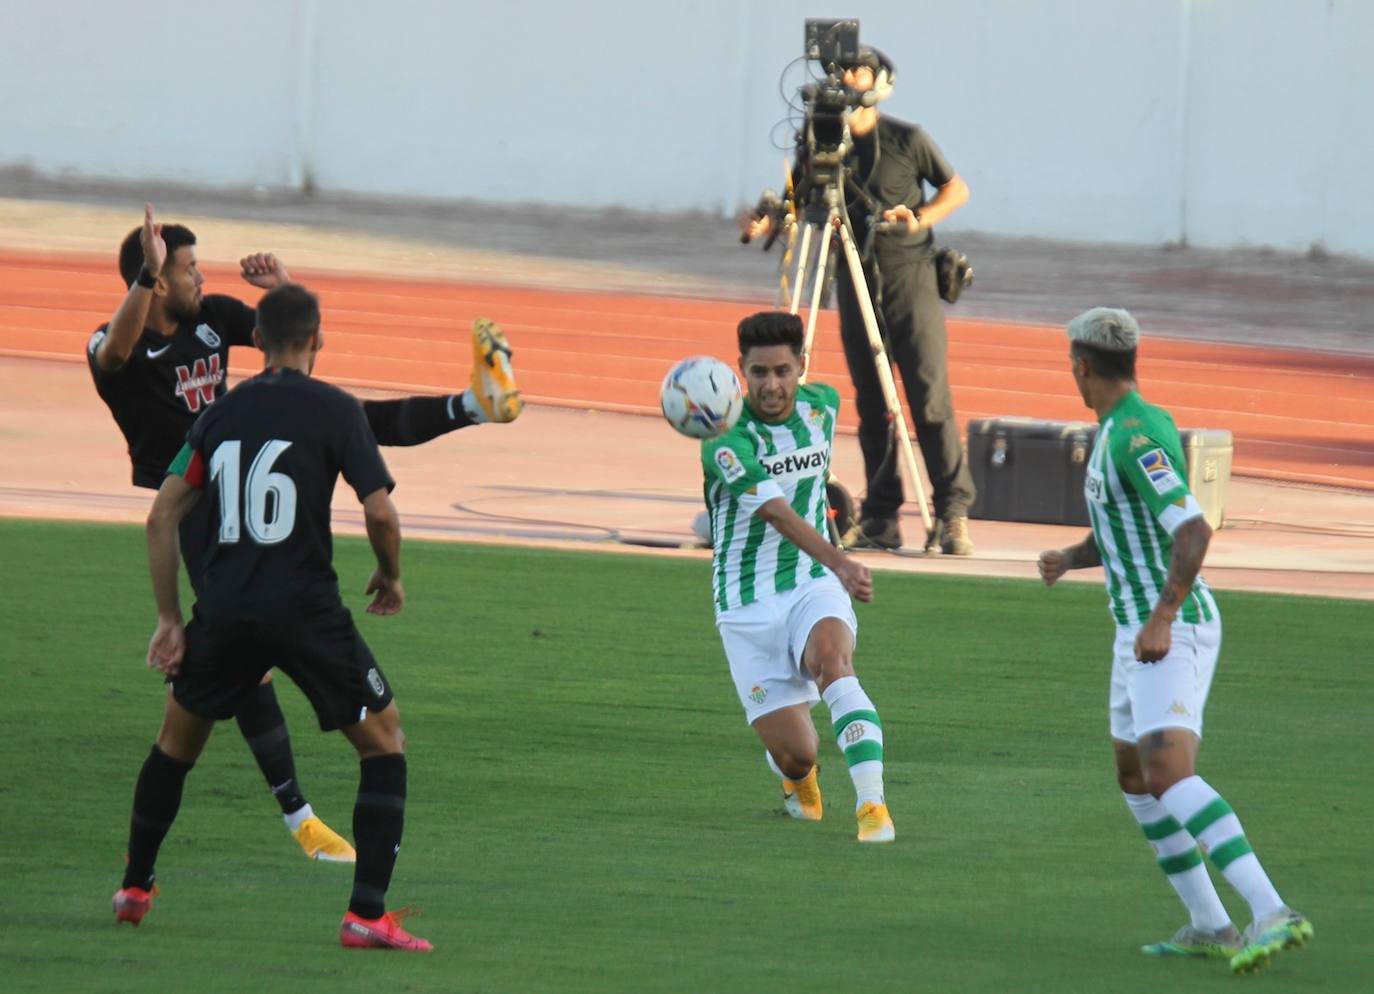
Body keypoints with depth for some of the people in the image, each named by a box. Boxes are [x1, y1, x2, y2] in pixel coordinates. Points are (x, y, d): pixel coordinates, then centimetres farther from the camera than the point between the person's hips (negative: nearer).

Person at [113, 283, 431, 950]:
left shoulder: (221, 414, 10)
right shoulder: (335, 411, -3)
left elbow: (162, 518, 9)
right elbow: (380, 511, -10)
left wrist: (170, 618, 14)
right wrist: (390, 576, 10)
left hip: (224, 610, 4)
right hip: (306, 608, -4)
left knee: (176, 742, 26)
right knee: (384, 743, 7)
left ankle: (134, 889, 33)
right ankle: (367, 915, -4)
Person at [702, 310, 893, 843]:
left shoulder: (822, 404, -1)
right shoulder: (726, 439, -19)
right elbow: (778, 515, -33)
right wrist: (841, 563, -47)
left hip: (814, 585, 2)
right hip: (748, 604, -2)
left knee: (831, 657, -33)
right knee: (794, 752, -4)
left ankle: (872, 805, -40)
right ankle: (800, 779, 36)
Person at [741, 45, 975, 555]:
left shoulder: (908, 140, -3)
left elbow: (956, 189, 6)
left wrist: (921, 218, -12)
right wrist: (765, 222, -10)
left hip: (909, 274, -4)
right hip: (855, 279, 4)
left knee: (930, 397, -10)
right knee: (870, 404, 4)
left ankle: (954, 513, -10)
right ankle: (879, 519, 8)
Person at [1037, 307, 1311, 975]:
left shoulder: (1135, 437, -18)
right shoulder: (1132, 427, 14)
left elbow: (1193, 530, -29)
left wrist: (1161, 618, -31)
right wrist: (1068, 558, 9)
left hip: (1171, 635, -11)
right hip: (1141, 632, 11)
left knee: (1168, 773, -24)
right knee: (1135, 777, 20)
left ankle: (1272, 914, -35)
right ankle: (1209, 926, 23)